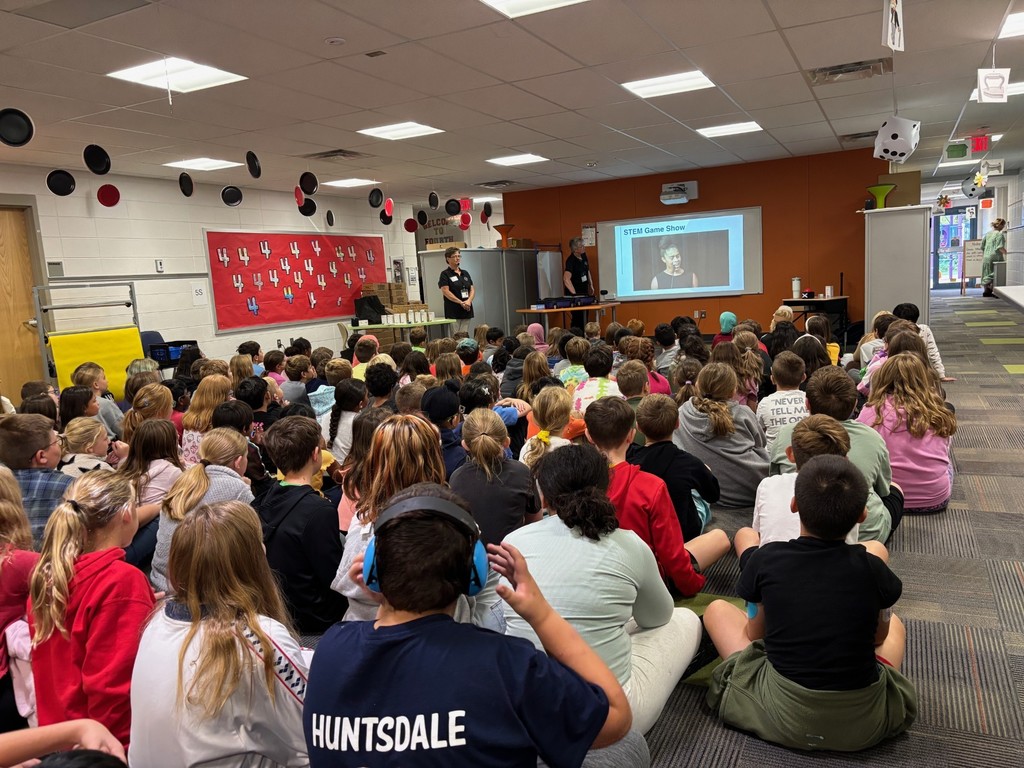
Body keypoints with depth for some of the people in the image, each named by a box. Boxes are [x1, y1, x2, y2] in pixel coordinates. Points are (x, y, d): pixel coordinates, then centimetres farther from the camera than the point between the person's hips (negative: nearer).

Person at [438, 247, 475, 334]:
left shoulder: (465, 273, 15)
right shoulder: (445, 274, -2)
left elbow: (472, 289, 11)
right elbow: (445, 292, -12)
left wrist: (469, 301, -10)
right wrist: (461, 302, -17)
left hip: (467, 310, 6)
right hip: (453, 311, -5)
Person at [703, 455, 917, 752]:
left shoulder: (765, 560, -11)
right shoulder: (872, 568, -9)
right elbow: (879, 635, 11)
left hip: (780, 718, -2)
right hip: (866, 721, 3)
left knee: (717, 609, 17)